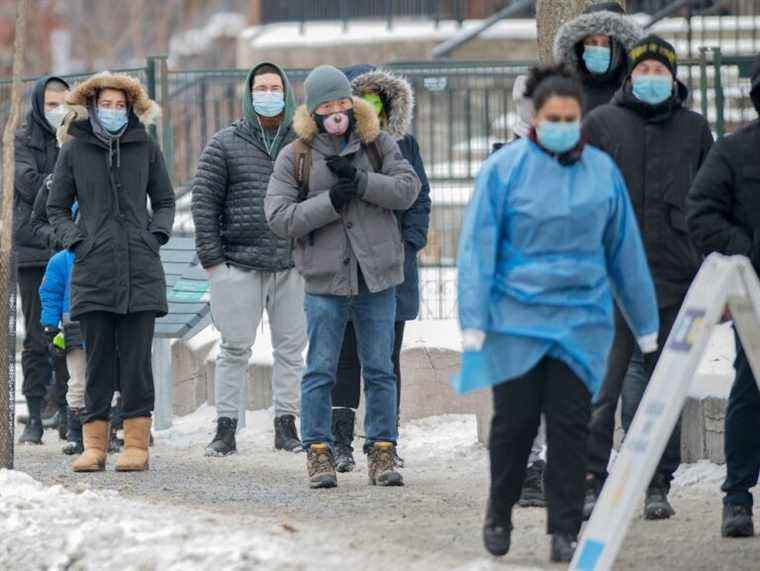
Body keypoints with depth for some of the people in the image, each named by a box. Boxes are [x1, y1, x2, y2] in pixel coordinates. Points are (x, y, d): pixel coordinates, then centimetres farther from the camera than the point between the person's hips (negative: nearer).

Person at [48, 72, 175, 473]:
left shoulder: (145, 147, 7)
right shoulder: (75, 149, 6)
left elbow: (164, 201, 17)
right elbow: (56, 207, 13)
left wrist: (156, 235, 1)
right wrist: (75, 241, -1)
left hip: (141, 272, 0)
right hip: (93, 271, 0)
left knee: (136, 360, -1)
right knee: (98, 360, 1)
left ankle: (137, 443, 1)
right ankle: (94, 444, 5)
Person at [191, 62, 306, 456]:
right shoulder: (226, 144, 4)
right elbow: (204, 200, 3)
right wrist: (211, 257, -3)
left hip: (292, 265, 2)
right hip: (240, 262, -2)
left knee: (291, 346, 4)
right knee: (235, 347, -1)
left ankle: (286, 424, 12)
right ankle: (226, 428, 3)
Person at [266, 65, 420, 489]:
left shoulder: (378, 145, 7)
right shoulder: (296, 157, 3)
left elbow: (408, 189, -6)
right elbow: (280, 217, -6)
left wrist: (360, 181, -18)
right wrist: (331, 201, -16)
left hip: (377, 278, 1)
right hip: (325, 279, -1)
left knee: (380, 370, 6)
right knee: (321, 371, -1)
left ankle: (382, 452, 12)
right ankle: (319, 453, 6)